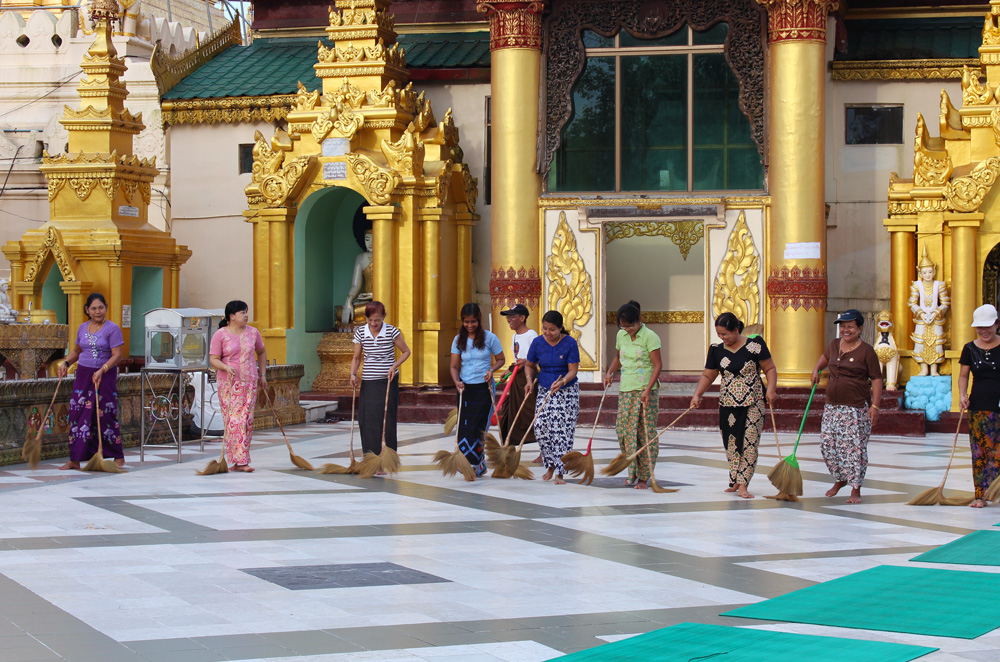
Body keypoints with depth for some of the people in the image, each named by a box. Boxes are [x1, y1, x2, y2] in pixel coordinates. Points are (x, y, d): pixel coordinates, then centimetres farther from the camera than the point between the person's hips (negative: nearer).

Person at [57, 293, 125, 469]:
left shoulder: (112, 329, -7)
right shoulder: (83, 328, 11)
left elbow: (117, 356, -13)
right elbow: (76, 351, 24)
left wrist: (102, 370, -25)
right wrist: (66, 363, 7)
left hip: (105, 376, -5)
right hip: (83, 375, 5)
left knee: (106, 415, -4)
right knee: (78, 414, 0)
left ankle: (118, 457, 11)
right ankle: (75, 460, 4)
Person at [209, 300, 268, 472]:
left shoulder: (253, 333, 7)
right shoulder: (220, 335, -4)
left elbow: (261, 352, 23)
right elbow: (213, 359, -5)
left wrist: (262, 375, 20)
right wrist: (226, 367, -24)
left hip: (249, 382, 4)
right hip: (228, 383, -3)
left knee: (247, 421, -1)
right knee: (233, 421, -8)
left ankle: (240, 461, 4)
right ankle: (238, 460, -6)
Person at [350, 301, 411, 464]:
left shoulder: (392, 331, -7)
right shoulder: (360, 332, 1)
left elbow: (406, 352, 4)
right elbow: (356, 358, 8)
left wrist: (394, 366, -12)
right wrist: (353, 374, -10)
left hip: (387, 382, -3)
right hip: (368, 382, 3)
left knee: (386, 421, -5)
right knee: (365, 420, 0)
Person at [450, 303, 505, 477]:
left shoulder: (490, 338, -2)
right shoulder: (458, 340, 5)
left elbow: (501, 359, 7)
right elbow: (454, 366, 3)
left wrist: (492, 369, -13)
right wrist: (457, 381, -16)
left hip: (483, 387, -3)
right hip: (465, 388, 3)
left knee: (478, 426, -10)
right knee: (464, 426, -1)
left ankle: (476, 463, -4)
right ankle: (479, 464, 8)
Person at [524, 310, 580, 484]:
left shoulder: (570, 343, -12)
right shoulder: (538, 342, -3)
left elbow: (573, 370, -14)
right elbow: (529, 365, 10)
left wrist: (562, 381, -33)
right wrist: (529, 381, -9)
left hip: (567, 392, -3)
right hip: (544, 390, 3)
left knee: (563, 431, -8)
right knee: (540, 428, -7)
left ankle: (559, 473, -5)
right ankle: (550, 466, 13)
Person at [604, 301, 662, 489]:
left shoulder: (650, 337, -10)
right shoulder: (621, 335, 9)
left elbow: (658, 365, -13)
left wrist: (647, 390, -21)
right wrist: (610, 372, 8)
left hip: (645, 390, -6)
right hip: (625, 389, 6)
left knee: (645, 433, -5)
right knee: (624, 430, 4)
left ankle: (643, 477, 1)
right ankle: (633, 472, 18)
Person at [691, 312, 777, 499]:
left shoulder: (754, 345, -6)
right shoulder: (717, 350, 4)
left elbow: (770, 369, -1)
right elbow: (707, 376, 10)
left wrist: (771, 389, -15)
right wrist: (697, 395, -4)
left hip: (752, 404, -3)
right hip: (728, 405, 3)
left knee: (749, 443, -8)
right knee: (731, 443, 4)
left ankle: (742, 485, -8)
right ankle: (735, 481, 14)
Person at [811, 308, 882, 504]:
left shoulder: (866, 351, -6)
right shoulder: (835, 345, 12)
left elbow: (876, 379, -7)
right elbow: (825, 357, 37)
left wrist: (875, 405, -15)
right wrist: (816, 369, 19)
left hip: (857, 408, -6)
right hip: (832, 406, 6)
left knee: (854, 447, -5)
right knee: (827, 444, 4)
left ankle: (855, 490, 5)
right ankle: (839, 480, 26)